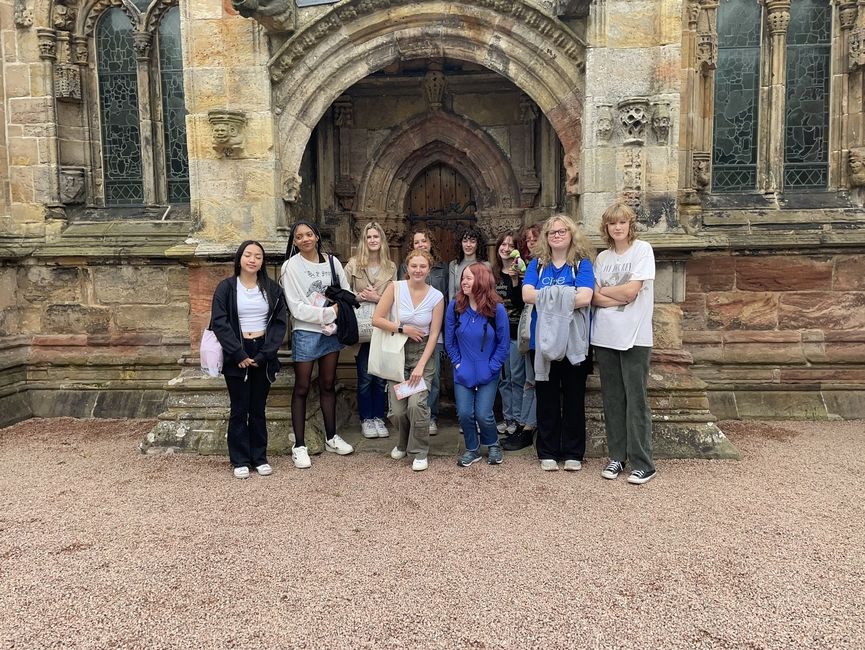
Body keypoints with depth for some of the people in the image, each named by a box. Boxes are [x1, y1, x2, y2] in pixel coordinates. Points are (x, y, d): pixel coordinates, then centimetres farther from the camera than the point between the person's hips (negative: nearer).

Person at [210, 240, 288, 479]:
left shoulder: (272, 289, 5)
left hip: (263, 355, 2)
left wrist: (264, 354, -10)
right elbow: (219, 323, -8)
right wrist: (239, 354, -15)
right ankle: (240, 460, 14)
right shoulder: (226, 287, -1)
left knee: (258, 408, 10)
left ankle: (260, 458, 20)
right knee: (239, 410, 4)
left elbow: (280, 322, 0)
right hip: (236, 355, -2)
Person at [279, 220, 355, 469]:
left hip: (332, 332, 4)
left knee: (328, 385, 14)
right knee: (302, 388, 3)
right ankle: (299, 446, 10)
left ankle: (331, 437, 27)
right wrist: (327, 313, -16)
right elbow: (296, 307, -13)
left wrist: (337, 319, -11)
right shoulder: (291, 266, -8)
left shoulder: (332, 261, 3)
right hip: (305, 333, -4)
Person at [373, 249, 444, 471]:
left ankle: (420, 452, 6)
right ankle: (404, 443, 31)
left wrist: (421, 365, -12)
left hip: (422, 352, -1)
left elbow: (434, 333, -6)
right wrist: (403, 328, -14)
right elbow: (376, 319, -6)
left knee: (416, 403, -18)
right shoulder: (395, 288, -6)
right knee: (397, 409, -3)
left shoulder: (436, 296, -6)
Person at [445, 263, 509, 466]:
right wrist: (457, 363, -3)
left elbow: (503, 343, -5)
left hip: (487, 374, -2)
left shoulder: (497, 309, -13)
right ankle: (472, 449, 24)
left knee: (483, 415, -5)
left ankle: (493, 445, 27)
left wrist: (492, 367, -9)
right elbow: (449, 340, 2)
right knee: (464, 413, -2)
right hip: (463, 372, 2)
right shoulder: (454, 306, -8)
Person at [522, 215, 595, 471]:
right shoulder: (537, 264, 9)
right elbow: (527, 294, -8)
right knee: (546, 397, 9)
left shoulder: (581, 263, 1)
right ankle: (547, 453, 20)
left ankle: (573, 453, 19)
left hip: (573, 341, -2)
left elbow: (584, 298, -17)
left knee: (574, 397, 7)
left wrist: (544, 297, -15)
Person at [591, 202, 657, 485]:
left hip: (634, 337, -4)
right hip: (605, 336, 5)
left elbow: (631, 291, -11)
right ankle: (617, 457, 19)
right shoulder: (602, 257, 12)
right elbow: (594, 298, 3)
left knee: (636, 400, -3)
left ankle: (643, 463, 5)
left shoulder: (643, 249, -2)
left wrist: (602, 291, 3)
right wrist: (621, 297, -12)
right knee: (612, 399, 9)